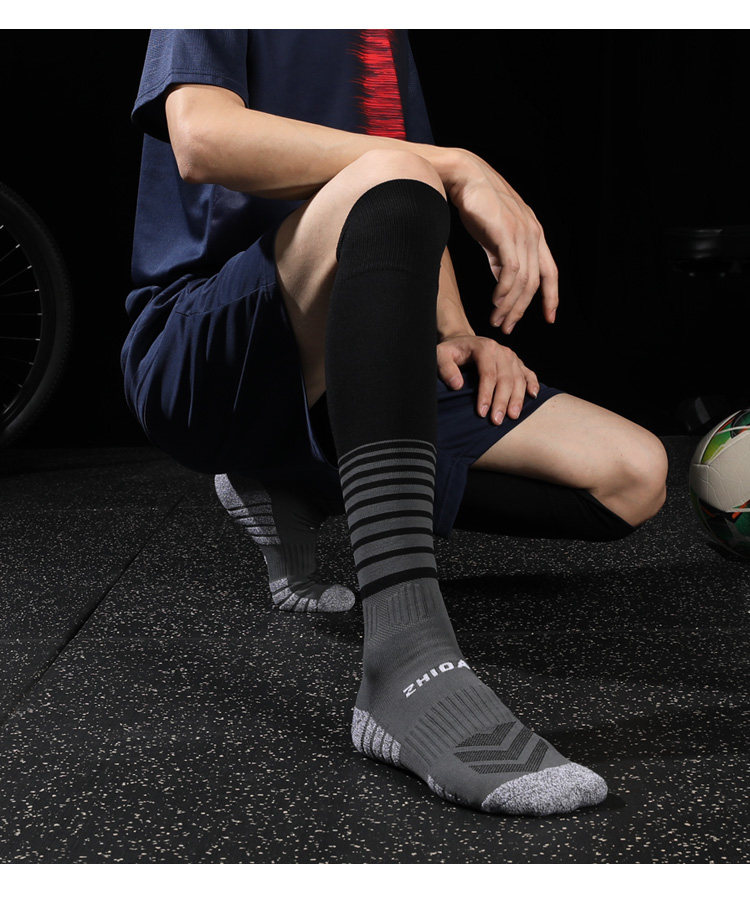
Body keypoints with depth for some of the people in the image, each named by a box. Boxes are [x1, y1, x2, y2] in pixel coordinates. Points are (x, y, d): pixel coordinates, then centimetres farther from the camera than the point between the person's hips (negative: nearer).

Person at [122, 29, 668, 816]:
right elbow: (203, 139, -21)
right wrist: (456, 169, -25)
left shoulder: (385, 38, 22)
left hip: (356, 378, 7)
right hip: (202, 360, -7)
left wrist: (454, 335, 3)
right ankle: (407, 661, -46)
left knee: (633, 477, -8)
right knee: (385, 179, -36)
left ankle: (301, 491, 2)